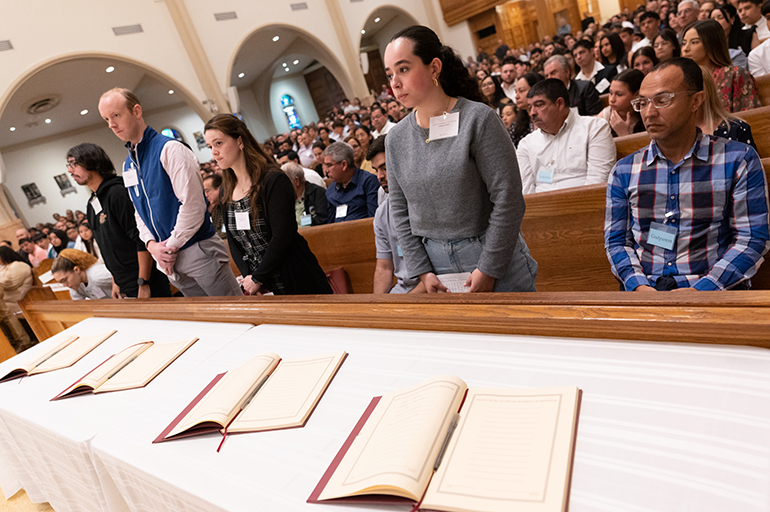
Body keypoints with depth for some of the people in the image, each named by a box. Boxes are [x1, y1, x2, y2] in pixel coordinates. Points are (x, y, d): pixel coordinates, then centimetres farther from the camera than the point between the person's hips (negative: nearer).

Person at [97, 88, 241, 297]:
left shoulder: (170, 149, -11)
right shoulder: (128, 166, 14)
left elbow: (193, 205, -18)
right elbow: (140, 213, 19)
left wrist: (170, 247, -11)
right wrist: (152, 245, -1)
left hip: (198, 250, -7)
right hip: (171, 258, 7)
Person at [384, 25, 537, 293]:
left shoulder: (478, 119, -11)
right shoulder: (396, 139, 3)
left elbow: (508, 198, -13)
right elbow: (400, 211, 6)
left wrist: (489, 269, -13)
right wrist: (422, 270, -1)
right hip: (436, 264, 4)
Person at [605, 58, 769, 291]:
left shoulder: (738, 160, 6)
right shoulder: (624, 171, 11)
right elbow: (615, 240, 9)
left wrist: (702, 289, -12)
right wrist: (638, 286, -9)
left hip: (714, 289, -1)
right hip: (643, 291, 2)